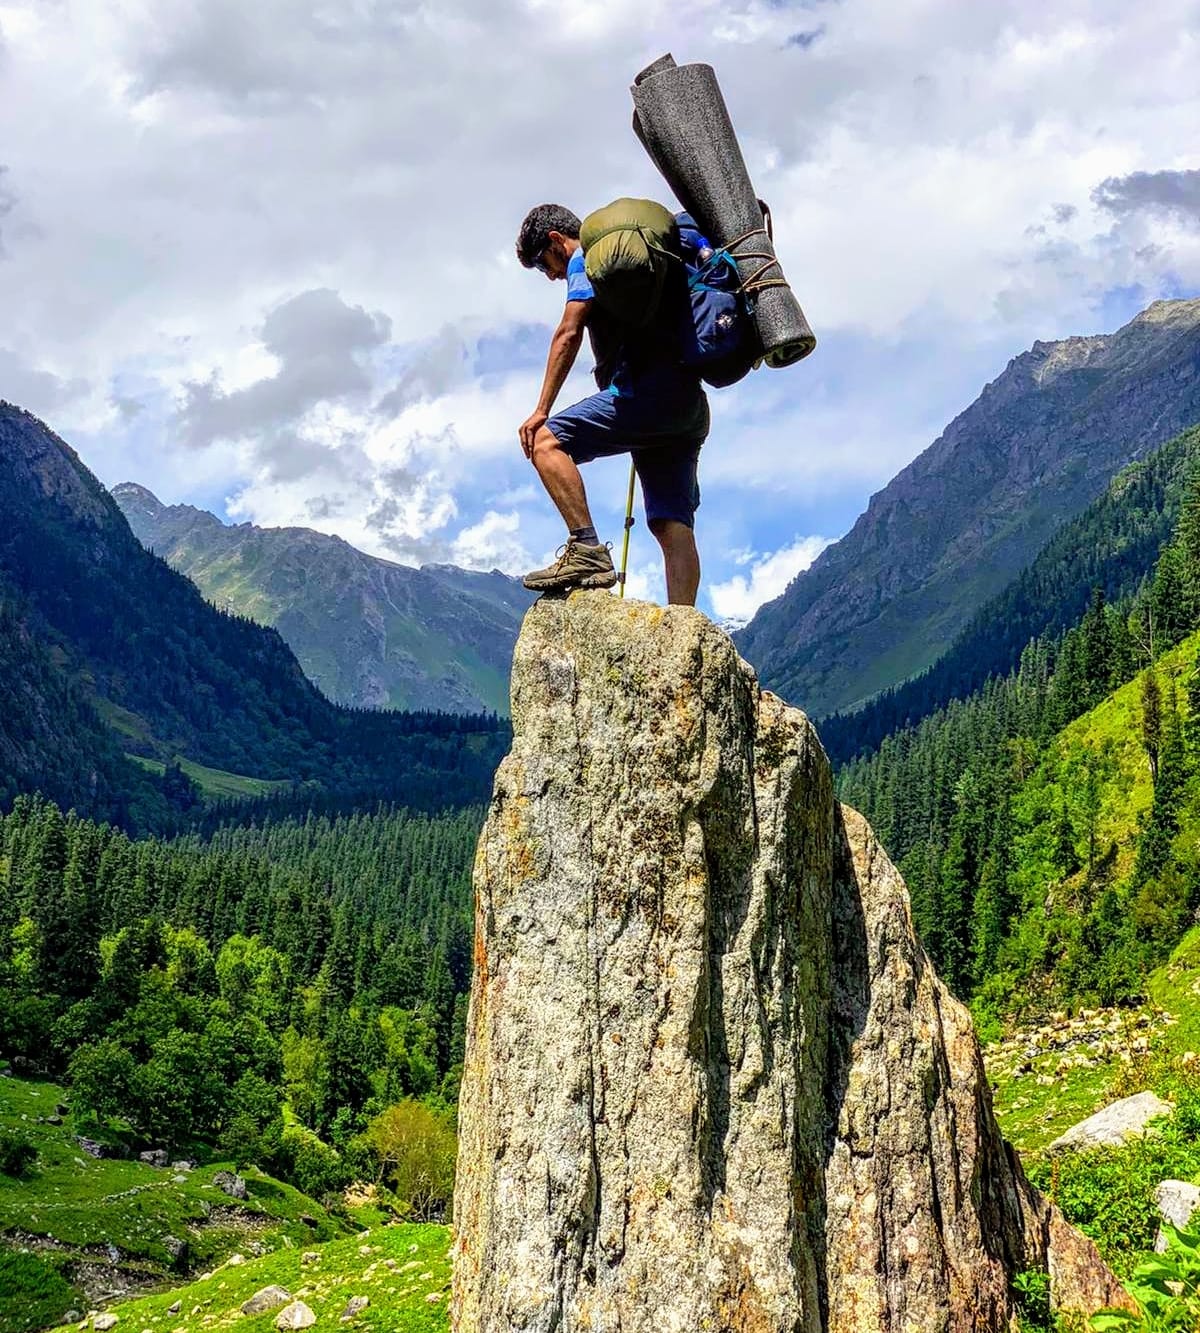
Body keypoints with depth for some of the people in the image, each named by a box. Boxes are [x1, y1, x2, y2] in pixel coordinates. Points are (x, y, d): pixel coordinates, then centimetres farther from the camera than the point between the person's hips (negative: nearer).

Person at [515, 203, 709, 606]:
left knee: (546, 440, -11)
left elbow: (569, 334, -7)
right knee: (673, 526, 1)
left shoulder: (586, 258, 4)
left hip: (649, 391, -9)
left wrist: (542, 411, -8)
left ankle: (587, 550, -22)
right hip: (690, 406, 9)